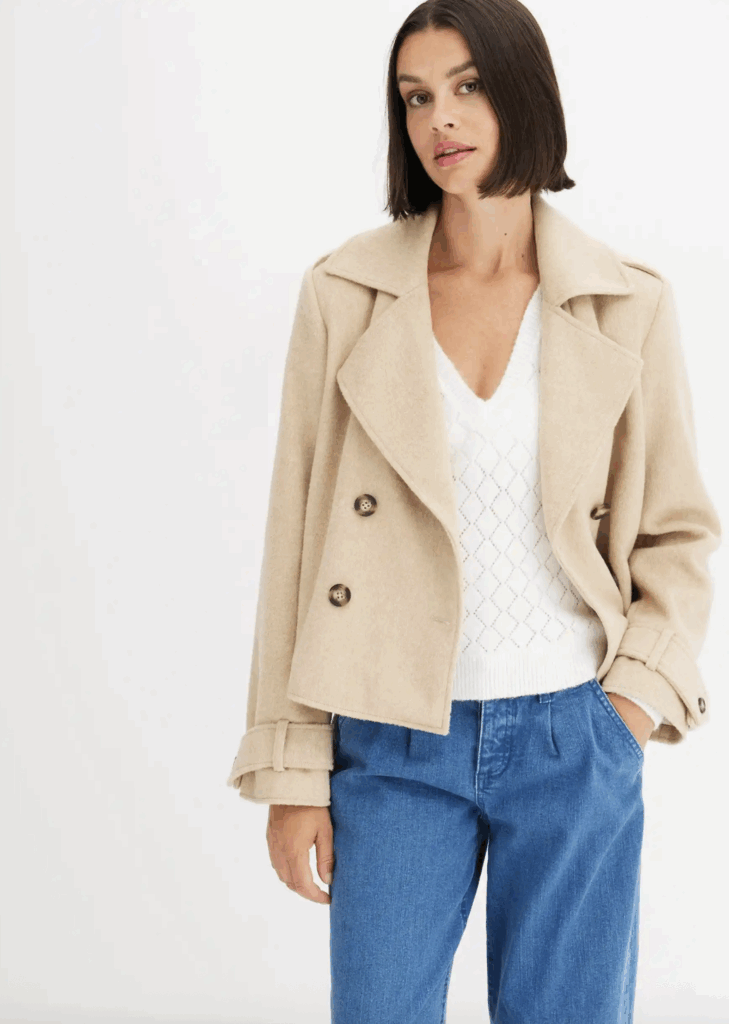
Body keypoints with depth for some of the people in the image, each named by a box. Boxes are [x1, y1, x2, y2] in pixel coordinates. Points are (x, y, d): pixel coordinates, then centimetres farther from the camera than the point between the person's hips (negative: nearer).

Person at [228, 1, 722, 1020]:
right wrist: (291, 772, -1)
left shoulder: (627, 304, 0)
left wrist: (636, 698, -5)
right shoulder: (346, 295, -2)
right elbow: (298, 537, 0)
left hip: (576, 741, 1)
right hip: (396, 744, 0)